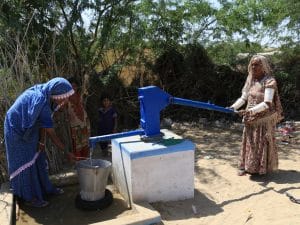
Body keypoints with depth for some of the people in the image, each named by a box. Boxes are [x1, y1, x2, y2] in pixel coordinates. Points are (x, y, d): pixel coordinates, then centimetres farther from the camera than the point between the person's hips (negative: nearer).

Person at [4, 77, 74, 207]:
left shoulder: (46, 97, -10)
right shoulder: (40, 102, -35)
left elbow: (43, 123, -4)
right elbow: (51, 134, -31)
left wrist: (41, 141, -9)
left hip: (29, 130, 8)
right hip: (18, 130, -8)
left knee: (38, 159, 15)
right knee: (25, 163, 1)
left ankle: (46, 188, 29)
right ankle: (29, 197, 16)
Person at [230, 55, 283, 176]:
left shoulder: (269, 81, -13)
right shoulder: (250, 80, 5)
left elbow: (267, 103, -22)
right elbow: (243, 98, 8)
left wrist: (250, 111, -33)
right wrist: (233, 107, -10)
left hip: (264, 118, -6)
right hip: (250, 119, 6)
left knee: (263, 143, 4)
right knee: (248, 142, 11)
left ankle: (263, 168, 17)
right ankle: (246, 166, 21)